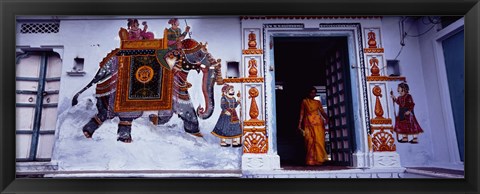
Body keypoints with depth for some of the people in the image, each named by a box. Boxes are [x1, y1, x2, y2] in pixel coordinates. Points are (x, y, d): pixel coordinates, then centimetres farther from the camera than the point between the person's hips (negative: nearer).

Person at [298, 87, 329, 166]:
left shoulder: (318, 102, 15)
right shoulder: (304, 101, 11)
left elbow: (322, 112, 4)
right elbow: (302, 113, 9)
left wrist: (326, 118, -15)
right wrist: (300, 123, 1)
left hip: (318, 123, 2)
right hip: (308, 123, -1)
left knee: (319, 141, -7)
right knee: (310, 141, -6)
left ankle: (318, 159, -3)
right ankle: (311, 161, -2)